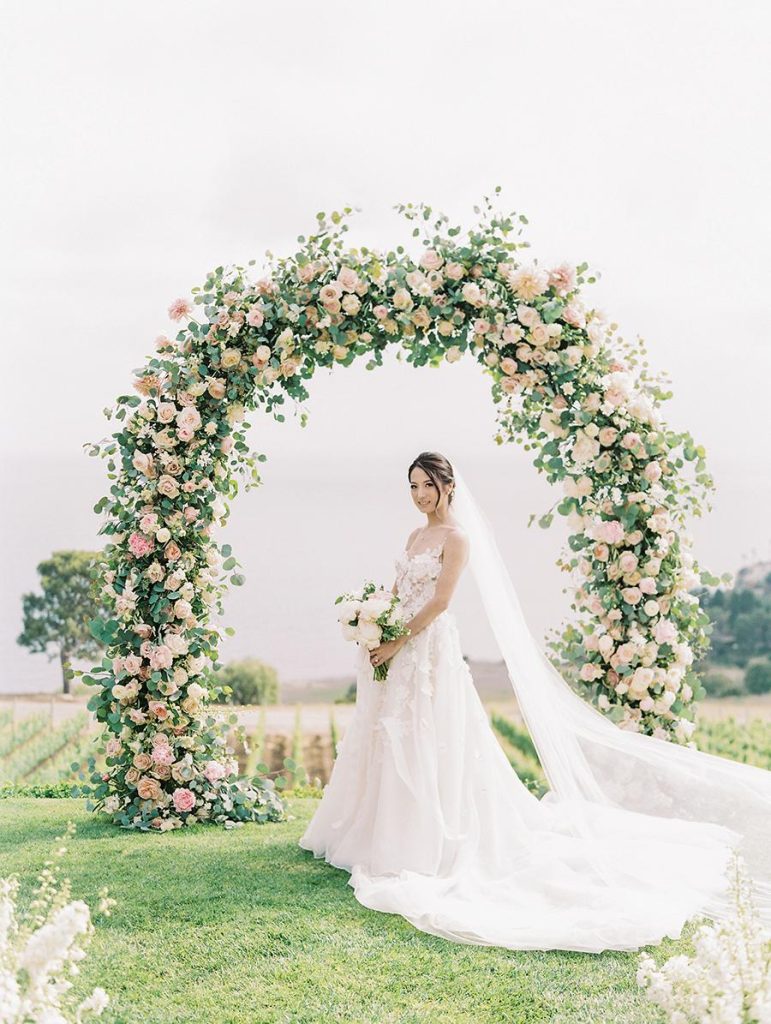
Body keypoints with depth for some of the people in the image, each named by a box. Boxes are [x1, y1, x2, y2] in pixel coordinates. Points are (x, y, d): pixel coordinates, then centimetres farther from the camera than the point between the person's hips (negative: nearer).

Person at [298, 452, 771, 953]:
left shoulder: (457, 537, -9)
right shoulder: (416, 536, 15)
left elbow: (439, 602, -15)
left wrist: (398, 643, -17)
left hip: (431, 651, -8)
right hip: (398, 652, 8)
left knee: (425, 746, -6)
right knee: (389, 741, 11)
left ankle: (426, 848, 0)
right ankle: (385, 836, 20)